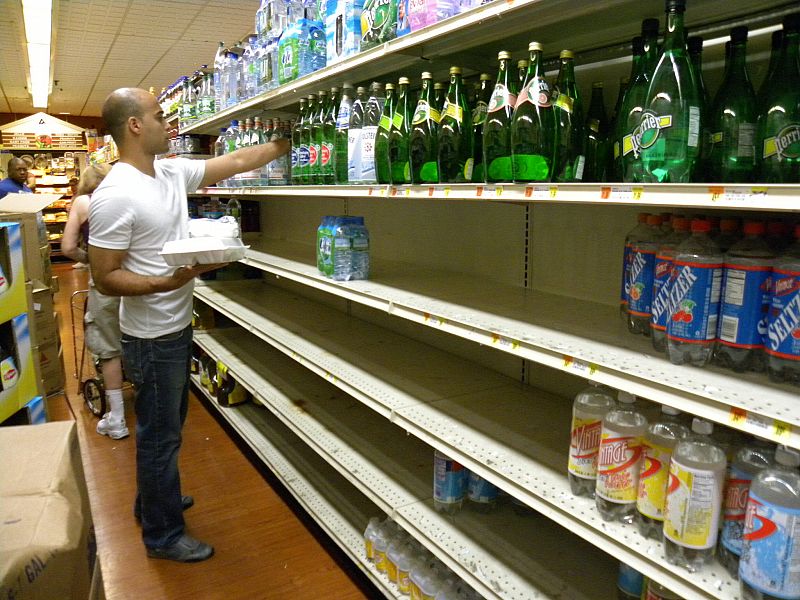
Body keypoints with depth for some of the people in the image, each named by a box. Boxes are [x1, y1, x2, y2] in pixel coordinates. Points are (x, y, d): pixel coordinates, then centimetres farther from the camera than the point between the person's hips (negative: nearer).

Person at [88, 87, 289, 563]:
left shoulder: (173, 172, 3)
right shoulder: (115, 195, -22)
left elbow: (237, 161, 9)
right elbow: (105, 278, -21)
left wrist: (286, 142, 9)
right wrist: (170, 282, -33)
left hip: (177, 327, 9)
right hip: (152, 336, -9)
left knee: (167, 424, 24)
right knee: (161, 434, 6)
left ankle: (154, 497, 45)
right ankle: (163, 535, 24)